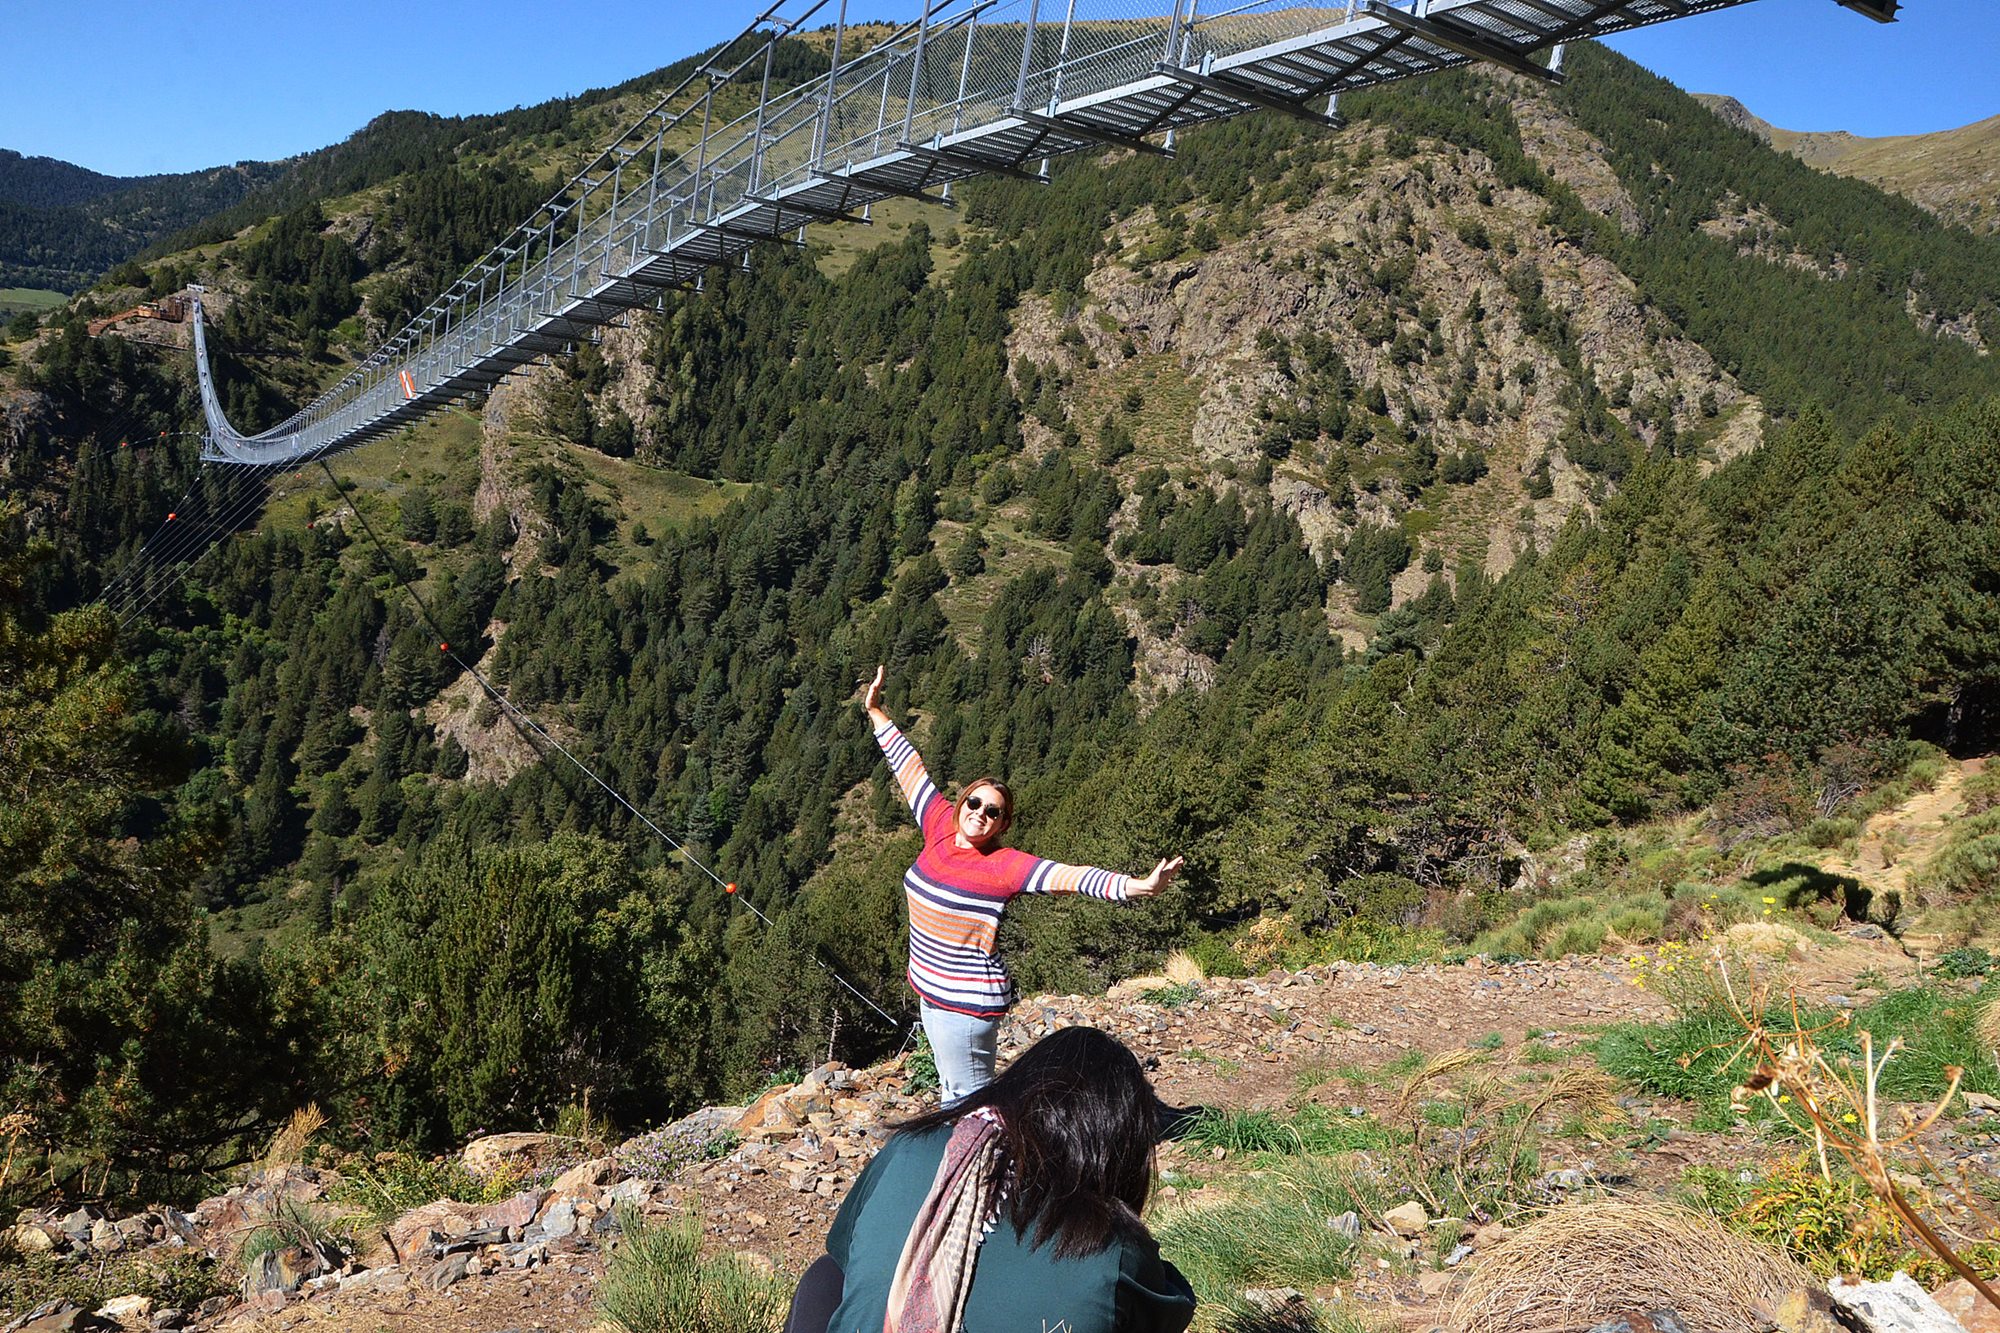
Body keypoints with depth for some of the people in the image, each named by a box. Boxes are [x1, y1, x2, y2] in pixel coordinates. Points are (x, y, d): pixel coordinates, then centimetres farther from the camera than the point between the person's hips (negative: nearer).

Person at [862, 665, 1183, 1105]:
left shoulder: (1003, 866, -18)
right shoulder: (942, 829, -1)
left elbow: (1067, 877, -30)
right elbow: (911, 768, 9)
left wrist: (1135, 887, -43)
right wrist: (876, 713, 19)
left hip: (968, 1004, -7)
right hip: (930, 992, 7)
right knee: (951, 1092, 23)